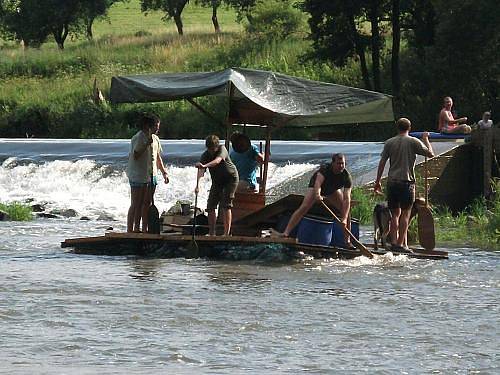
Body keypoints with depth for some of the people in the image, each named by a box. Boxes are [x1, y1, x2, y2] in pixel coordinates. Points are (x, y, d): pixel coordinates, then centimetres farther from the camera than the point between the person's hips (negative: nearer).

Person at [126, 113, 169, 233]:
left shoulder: (155, 139, 14)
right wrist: (147, 143, -23)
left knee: (146, 204, 8)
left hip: (151, 175, 8)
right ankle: (130, 230, -4)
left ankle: (144, 228, 12)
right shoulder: (138, 138, -11)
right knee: (135, 204, -6)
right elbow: (135, 156, -19)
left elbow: (158, 157, 22)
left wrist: (164, 172, 17)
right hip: (138, 176, -8)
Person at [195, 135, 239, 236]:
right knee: (211, 206, -2)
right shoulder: (205, 155, -12)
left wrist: (204, 166, -59)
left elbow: (217, 161, -41)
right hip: (217, 181, 5)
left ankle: (227, 233, -16)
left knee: (226, 205, -15)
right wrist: (197, 185, -41)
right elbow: (201, 170, -25)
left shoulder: (222, 149, -20)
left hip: (230, 178, -5)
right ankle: (211, 233, 4)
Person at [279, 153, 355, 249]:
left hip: (333, 191, 3)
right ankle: (286, 233, -29)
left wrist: (344, 219, -47)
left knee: (346, 212, -12)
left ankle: (347, 241, -2)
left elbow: (347, 199, -36)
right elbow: (318, 183, -52)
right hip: (315, 187, -3)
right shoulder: (325, 168, -36)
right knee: (303, 208, -22)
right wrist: (317, 195, -75)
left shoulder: (346, 176, -30)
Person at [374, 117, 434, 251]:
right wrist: (426, 139, 14)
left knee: (395, 213, 10)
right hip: (407, 181, -3)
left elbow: (382, 163, 6)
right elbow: (430, 154, -1)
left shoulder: (389, 143, 7)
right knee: (405, 213, -1)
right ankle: (401, 243, -7)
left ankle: (394, 242, 6)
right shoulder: (413, 142, -2)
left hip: (392, 182, 3)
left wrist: (377, 182, 11)